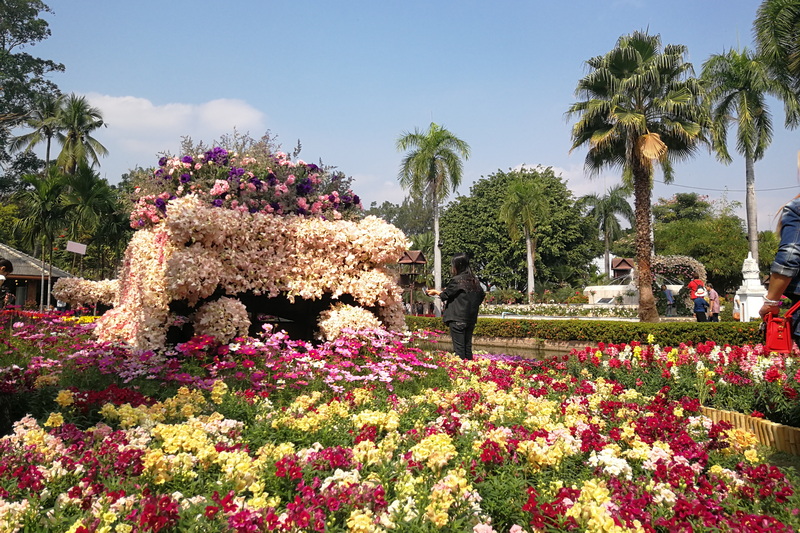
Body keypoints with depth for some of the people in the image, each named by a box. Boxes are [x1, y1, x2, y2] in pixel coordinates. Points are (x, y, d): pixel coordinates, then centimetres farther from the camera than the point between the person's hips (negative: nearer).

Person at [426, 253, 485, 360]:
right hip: (471, 318, 7)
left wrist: (436, 292, 18)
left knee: (459, 348, -4)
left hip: (457, 318, -7)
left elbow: (445, 295, -1)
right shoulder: (475, 281, 7)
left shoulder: (456, 280, -12)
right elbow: (482, 295, 14)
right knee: (468, 346, 12)